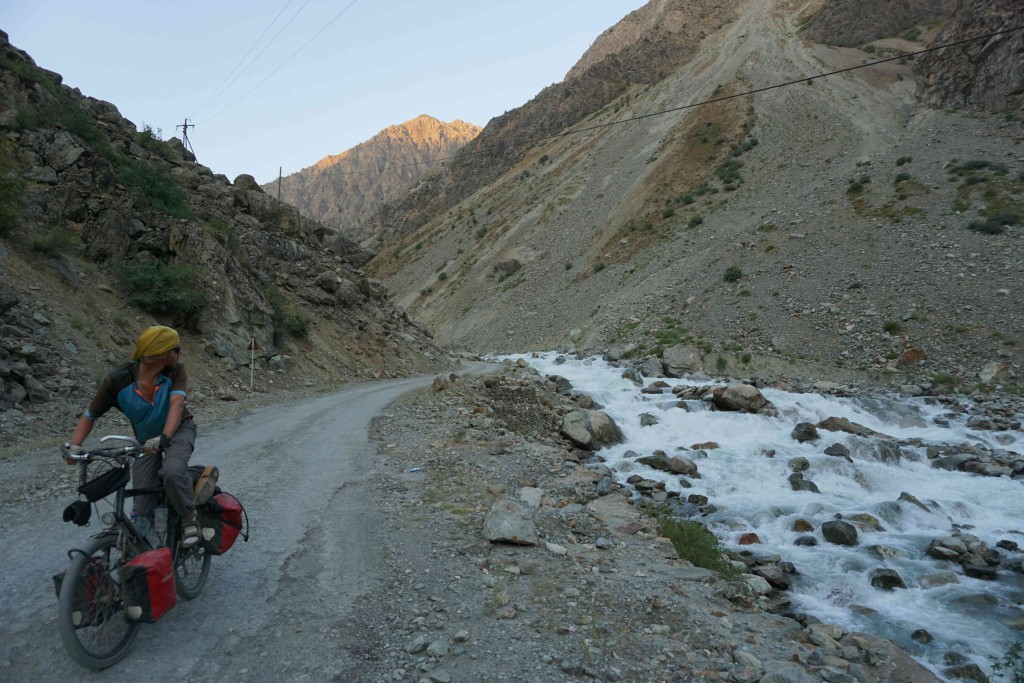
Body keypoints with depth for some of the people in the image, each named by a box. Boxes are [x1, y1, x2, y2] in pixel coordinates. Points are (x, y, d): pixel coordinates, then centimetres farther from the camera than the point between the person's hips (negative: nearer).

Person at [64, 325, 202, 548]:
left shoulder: (175, 371, -22)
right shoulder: (117, 380, -22)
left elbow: (177, 404, -36)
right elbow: (90, 415, -12)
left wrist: (164, 437, -51)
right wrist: (74, 445, -28)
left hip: (178, 430, -2)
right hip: (146, 439, 2)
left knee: (172, 471, -34)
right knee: (142, 506, -3)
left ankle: (189, 519, -9)